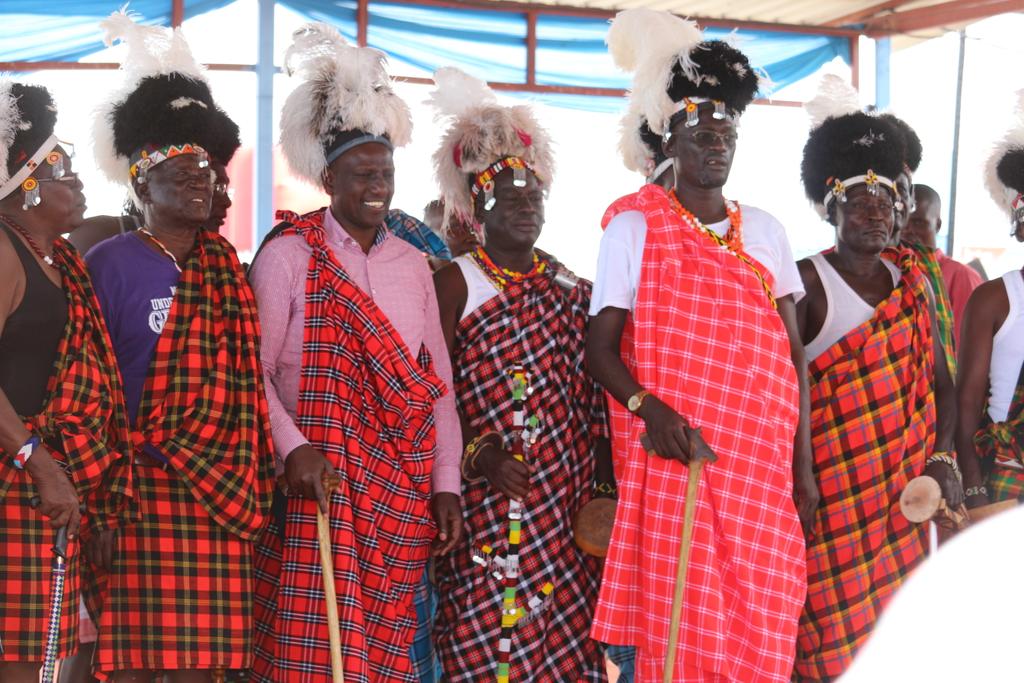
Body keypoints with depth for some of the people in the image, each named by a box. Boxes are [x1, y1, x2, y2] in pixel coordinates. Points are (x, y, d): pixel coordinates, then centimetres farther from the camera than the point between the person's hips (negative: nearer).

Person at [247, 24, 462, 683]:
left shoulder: (412, 264, 14)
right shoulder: (288, 255, 0)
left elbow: (439, 381, 13)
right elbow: (254, 368, -5)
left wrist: (446, 482, 6)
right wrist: (292, 448, -19)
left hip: (403, 492, 4)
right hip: (318, 485, -4)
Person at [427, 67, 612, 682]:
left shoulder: (573, 289, 15)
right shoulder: (458, 284, -1)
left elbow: (594, 398, 17)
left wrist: (608, 485, 10)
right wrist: (477, 452, -18)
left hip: (572, 505, 5)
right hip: (491, 503, -5)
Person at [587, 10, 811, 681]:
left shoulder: (765, 229, 11)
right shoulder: (635, 228, 0)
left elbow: (793, 353, 11)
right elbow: (601, 348, -2)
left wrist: (803, 465, 7)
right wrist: (649, 409, -20)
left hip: (764, 469, 4)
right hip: (677, 459, -3)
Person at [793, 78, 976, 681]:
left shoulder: (914, 281, 12)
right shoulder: (807, 284, -5)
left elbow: (940, 381, 15)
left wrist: (944, 458, 1)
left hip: (908, 493, 5)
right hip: (836, 494, -5)